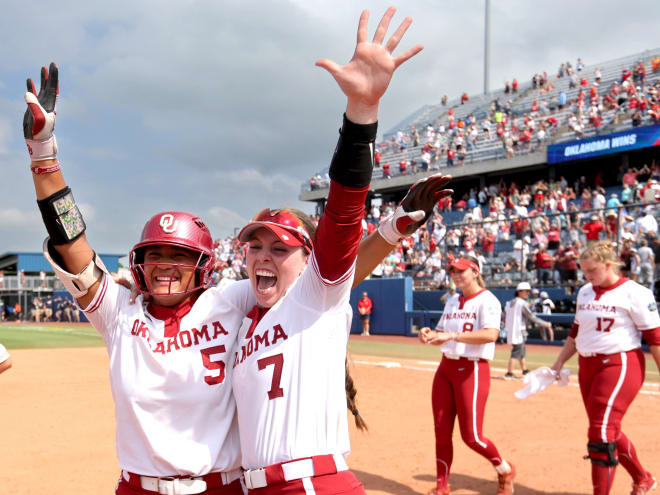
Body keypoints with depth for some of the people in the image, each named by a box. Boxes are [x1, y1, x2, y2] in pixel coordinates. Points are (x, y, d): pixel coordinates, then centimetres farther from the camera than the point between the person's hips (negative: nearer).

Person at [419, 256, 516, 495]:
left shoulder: (487, 301, -9)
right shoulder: (451, 304, 15)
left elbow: (490, 334, -25)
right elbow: (441, 336, 21)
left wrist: (452, 335, -31)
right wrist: (429, 335, -2)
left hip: (472, 370, -7)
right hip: (445, 368, 7)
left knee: (471, 437, -4)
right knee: (441, 432, 5)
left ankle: (505, 470, 22)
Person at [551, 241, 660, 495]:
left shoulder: (634, 293, -10)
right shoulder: (585, 292, 11)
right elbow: (576, 332, 20)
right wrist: (559, 362, 19)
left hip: (620, 365, -7)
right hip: (587, 367, 8)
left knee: (601, 432, -12)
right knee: (609, 430, 15)